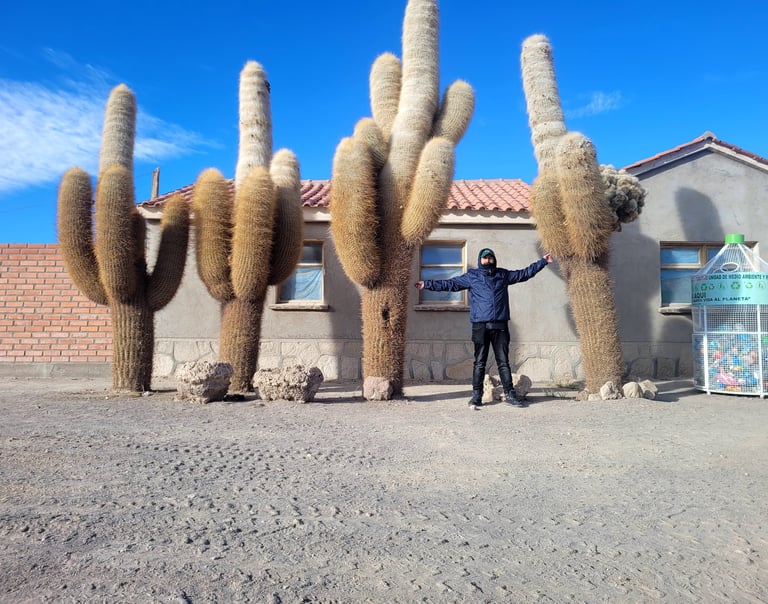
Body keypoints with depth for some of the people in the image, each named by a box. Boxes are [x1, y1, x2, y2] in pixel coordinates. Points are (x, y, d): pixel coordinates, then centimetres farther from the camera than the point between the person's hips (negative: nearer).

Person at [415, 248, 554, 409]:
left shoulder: (503, 274, 15)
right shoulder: (471, 276, 7)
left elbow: (525, 273, 25)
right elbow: (449, 284, 5)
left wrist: (543, 262, 28)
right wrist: (427, 284, -2)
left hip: (500, 325, 2)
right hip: (480, 326, -2)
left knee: (503, 361, 5)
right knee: (479, 362, 0)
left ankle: (509, 394, 11)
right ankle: (476, 395, 5)